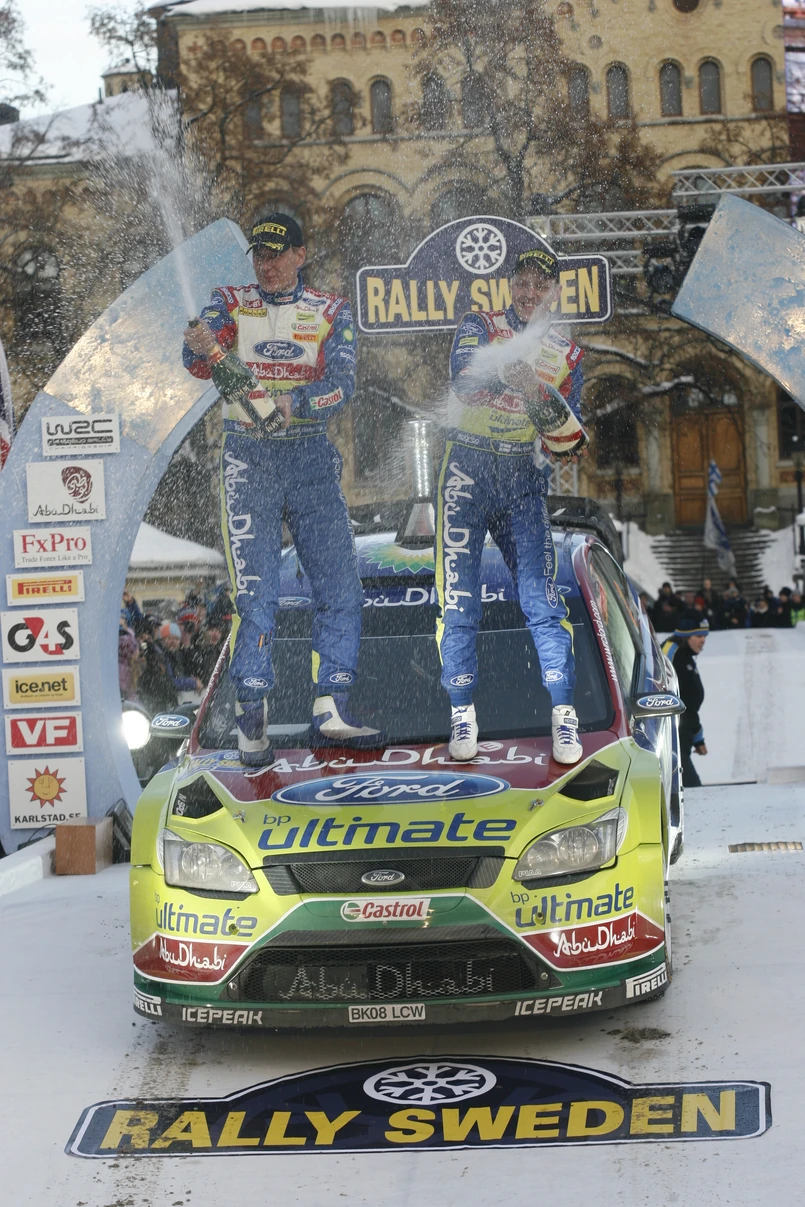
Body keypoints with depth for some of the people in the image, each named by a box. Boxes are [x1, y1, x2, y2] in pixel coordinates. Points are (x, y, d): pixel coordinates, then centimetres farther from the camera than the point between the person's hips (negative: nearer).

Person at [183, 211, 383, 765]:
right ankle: (253, 714, -2)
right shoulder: (231, 303, 4)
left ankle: (331, 709, 6)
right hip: (248, 457, -2)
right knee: (255, 590, -6)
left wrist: (293, 403, -28)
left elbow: (342, 383, -10)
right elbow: (199, 360, -14)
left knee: (341, 585, -1)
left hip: (311, 455, 2)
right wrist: (201, 348, -38)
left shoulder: (331, 311, 5)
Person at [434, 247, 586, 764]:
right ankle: (463, 713, 5)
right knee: (459, 599, -5)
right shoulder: (481, 326, 4)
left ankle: (564, 712, -6)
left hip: (524, 478, 1)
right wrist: (507, 373, -37)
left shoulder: (567, 355, 12)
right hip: (468, 468, -1)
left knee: (542, 595, -9)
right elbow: (463, 376, -18)